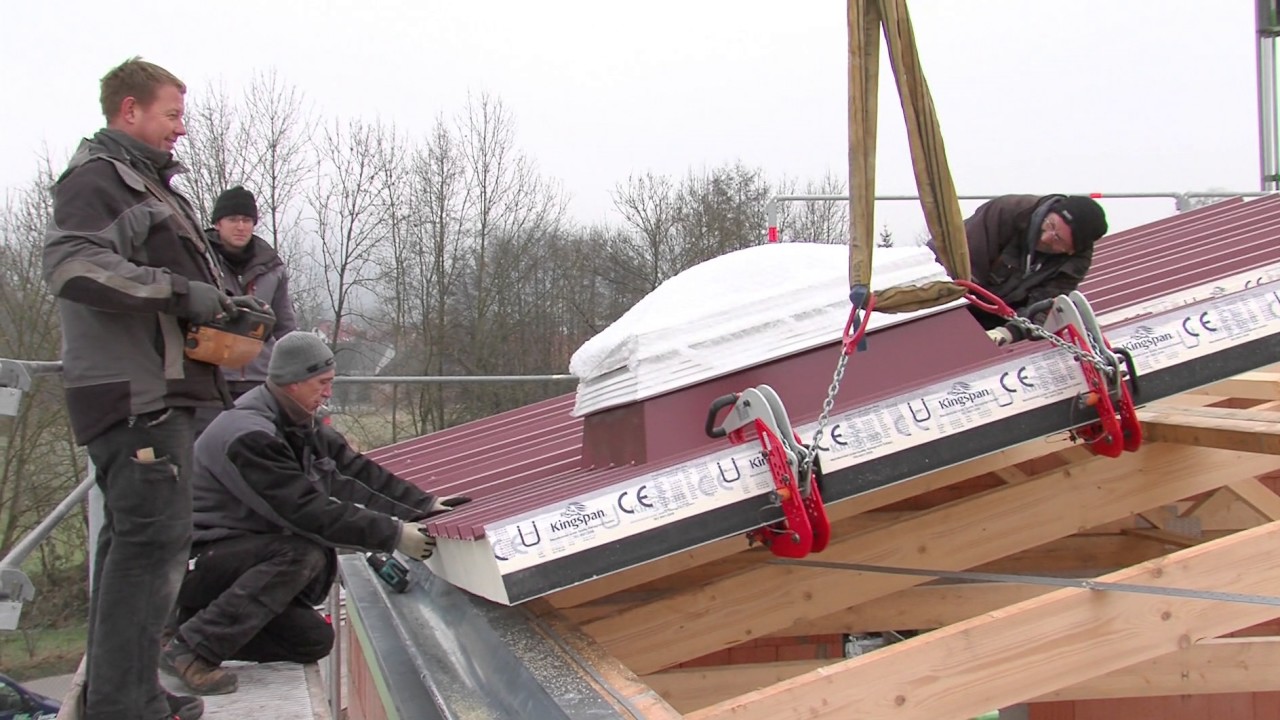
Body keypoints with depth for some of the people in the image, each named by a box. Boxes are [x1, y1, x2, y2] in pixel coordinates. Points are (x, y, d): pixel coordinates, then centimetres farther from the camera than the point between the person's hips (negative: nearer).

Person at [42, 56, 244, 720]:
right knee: (153, 538, -12)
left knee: (133, 537, 15)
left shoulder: (144, 181, 24)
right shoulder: (97, 178, -9)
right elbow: (71, 264, -24)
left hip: (153, 390, 11)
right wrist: (179, 291, -22)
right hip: (135, 391, -11)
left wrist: (217, 306, 12)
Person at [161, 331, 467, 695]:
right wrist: (392, 534, -29)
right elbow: (306, 511, -29)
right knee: (303, 554, -30)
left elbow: (354, 470, 4)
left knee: (314, 640, 2)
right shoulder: (248, 435, -25)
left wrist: (423, 504, -6)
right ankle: (192, 646, -23)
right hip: (195, 559, -9)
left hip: (241, 549, 9)